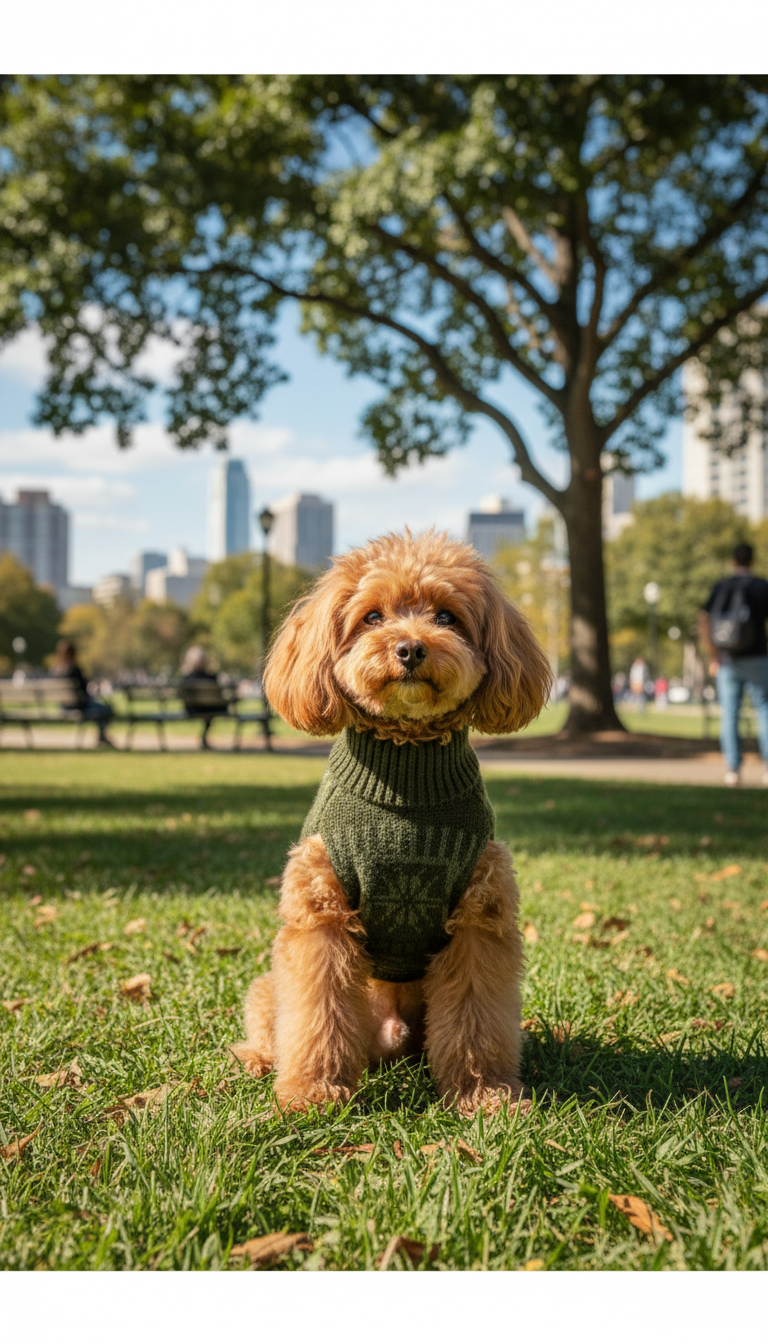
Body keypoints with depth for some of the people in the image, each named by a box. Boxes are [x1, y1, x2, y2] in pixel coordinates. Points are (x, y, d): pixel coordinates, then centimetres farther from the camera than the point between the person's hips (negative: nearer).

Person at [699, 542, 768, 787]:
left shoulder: (720, 587, 3)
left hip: (726, 662, 3)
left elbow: (703, 623, -3)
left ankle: (732, 768, 2)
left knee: (729, 714, 5)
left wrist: (714, 657, 0)